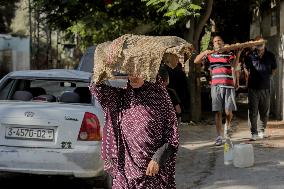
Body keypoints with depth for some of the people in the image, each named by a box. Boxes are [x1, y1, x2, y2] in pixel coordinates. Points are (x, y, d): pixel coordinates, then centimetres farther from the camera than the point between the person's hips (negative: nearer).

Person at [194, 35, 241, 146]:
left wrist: (238, 53, -18)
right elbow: (196, 61, 5)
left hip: (228, 86, -1)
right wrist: (205, 52, -8)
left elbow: (234, 65, -8)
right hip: (216, 86, 1)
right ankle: (219, 137, 2)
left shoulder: (229, 54, 10)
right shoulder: (210, 56, 13)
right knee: (217, 112, -2)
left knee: (228, 111, -6)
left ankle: (227, 125, 27)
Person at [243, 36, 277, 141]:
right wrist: (250, 77, 11)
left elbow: (274, 69, 19)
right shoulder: (250, 56, 1)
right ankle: (254, 133, 2)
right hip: (253, 88, -2)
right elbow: (246, 68, 17)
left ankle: (261, 131, 21)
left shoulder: (270, 56, 5)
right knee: (253, 111, -2)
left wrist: (267, 76, 12)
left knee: (264, 111, 7)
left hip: (265, 88, 2)